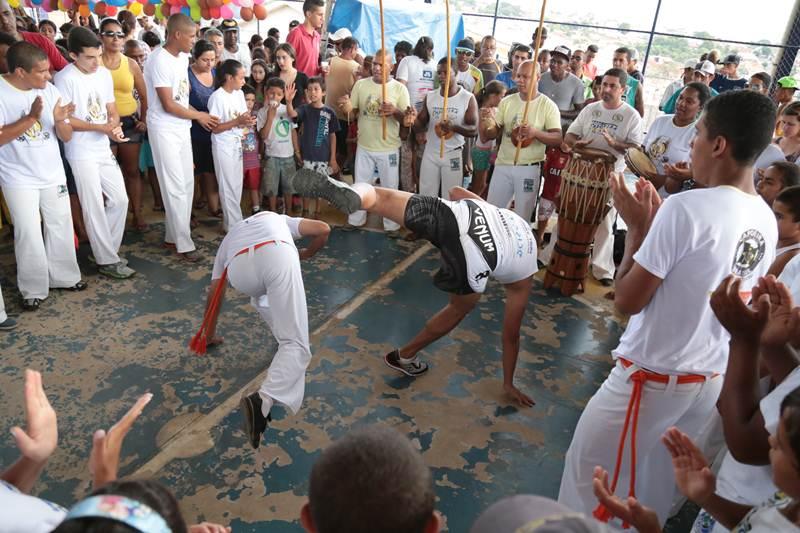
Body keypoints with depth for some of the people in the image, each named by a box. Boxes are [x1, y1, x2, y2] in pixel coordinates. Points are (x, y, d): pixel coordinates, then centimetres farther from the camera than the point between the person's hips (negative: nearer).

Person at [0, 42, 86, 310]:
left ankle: (64, 276, 31)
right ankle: (33, 289, 14)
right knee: (29, 235, -1)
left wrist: (60, 120, -23)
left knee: (61, 227, 13)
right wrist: (31, 118, -28)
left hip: (52, 174, 4)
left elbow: (66, 137, -1)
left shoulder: (50, 90, -3)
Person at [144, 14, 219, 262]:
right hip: (164, 130, -8)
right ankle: (184, 243, 4)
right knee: (176, 187, -4)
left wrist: (199, 116, 3)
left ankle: (174, 235, 23)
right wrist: (199, 115, -7)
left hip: (182, 128, 8)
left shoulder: (183, 57, 8)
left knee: (187, 184, 11)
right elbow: (168, 105, -18)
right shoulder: (160, 60, -18)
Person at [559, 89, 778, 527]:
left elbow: (627, 301, -20)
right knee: (657, 485, 25)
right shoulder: (766, 221, 1)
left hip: (652, 376, -7)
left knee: (589, 473, 12)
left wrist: (636, 227, -10)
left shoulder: (686, 208, -23)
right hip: (713, 380, 8)